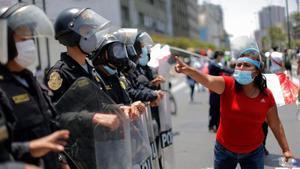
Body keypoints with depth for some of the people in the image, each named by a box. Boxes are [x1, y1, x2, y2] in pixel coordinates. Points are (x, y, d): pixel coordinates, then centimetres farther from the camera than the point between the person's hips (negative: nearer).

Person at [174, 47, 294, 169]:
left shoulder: (266, 95, -10)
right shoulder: (228, 85, -17)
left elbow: (276, 125, 2)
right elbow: (207, 80, -38)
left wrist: (286, 149, 6)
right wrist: (188, 70, -57)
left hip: (253, 152, 1)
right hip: (224, 150, -1)